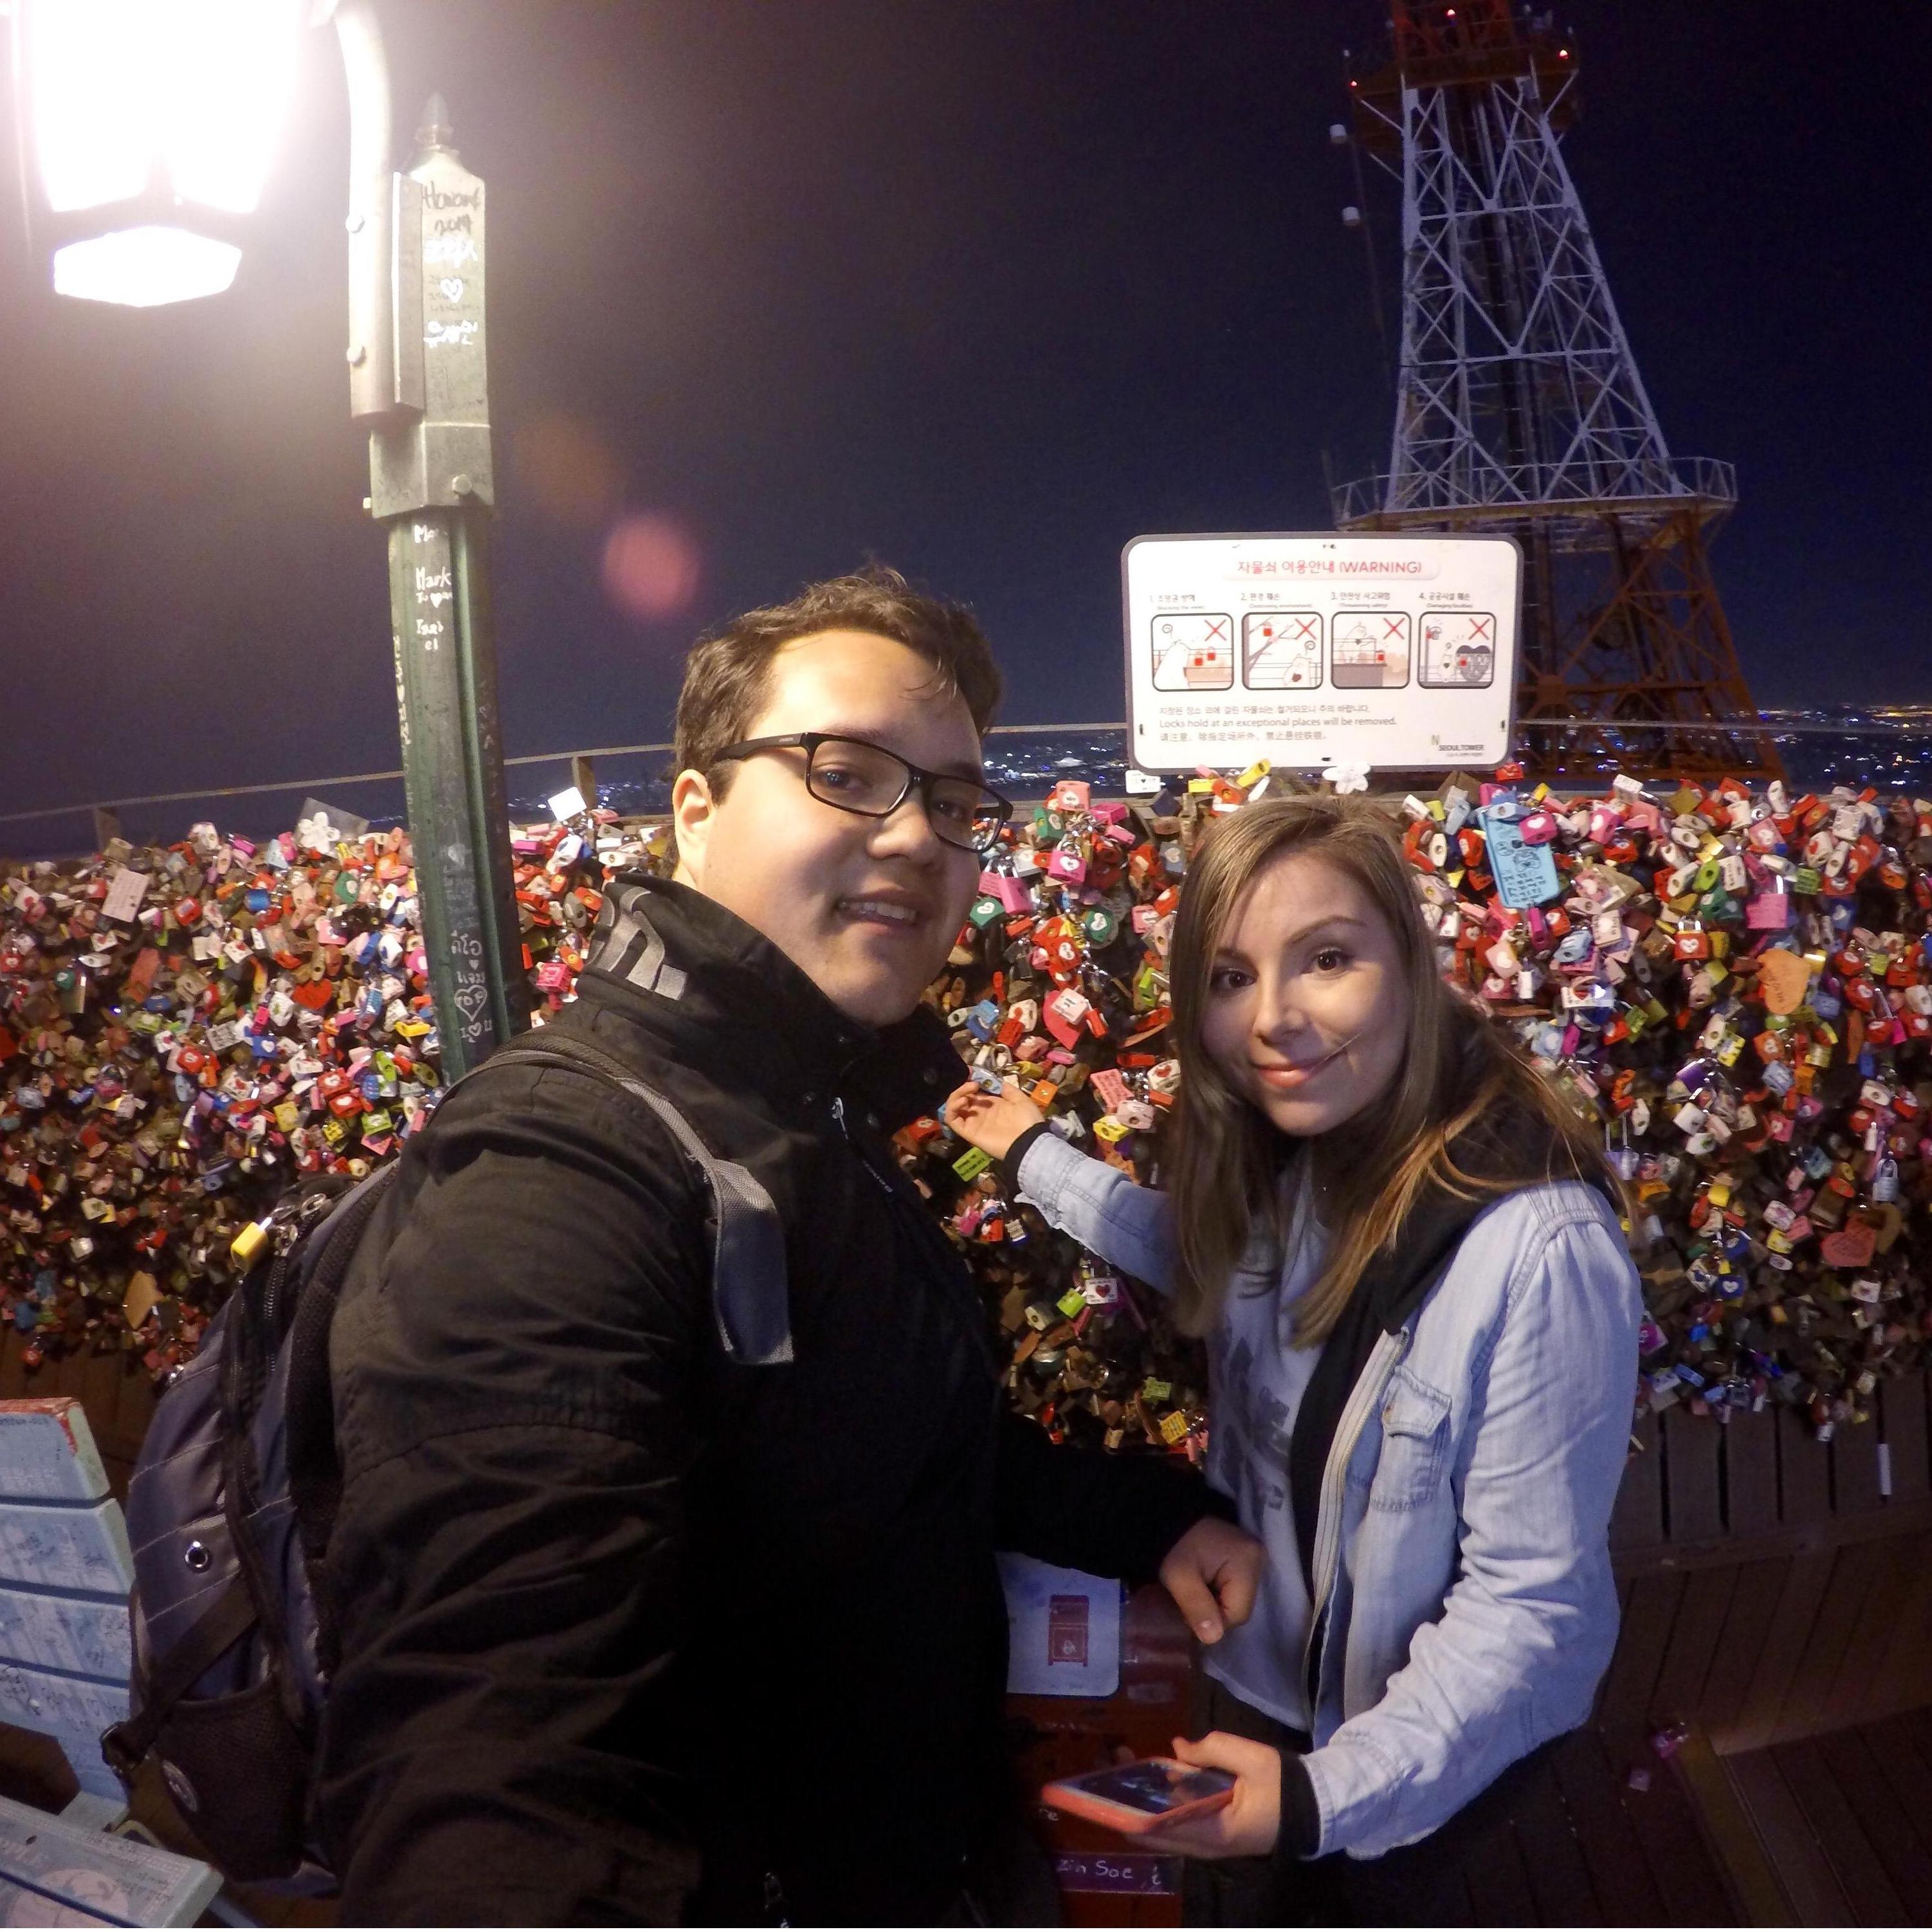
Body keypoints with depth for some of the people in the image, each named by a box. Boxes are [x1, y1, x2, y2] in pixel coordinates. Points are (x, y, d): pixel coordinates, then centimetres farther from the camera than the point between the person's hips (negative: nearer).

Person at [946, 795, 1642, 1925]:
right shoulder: (1299, 1160, -11)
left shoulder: (1541, 1248, -34)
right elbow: (1219, 1262, 13)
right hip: (1269, 1676, 6)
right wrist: (1036, 1156, 11)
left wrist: (1330, 1790, -34)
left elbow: (1531, 1604, -28)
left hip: (1431, 1740, -6)